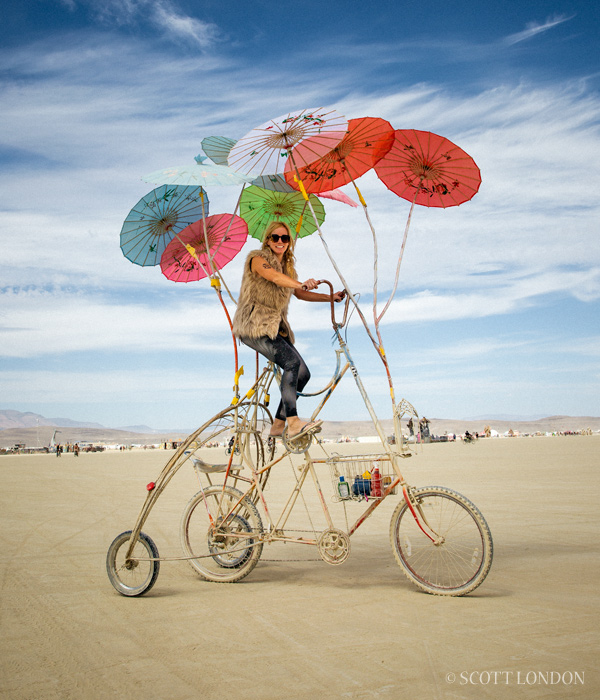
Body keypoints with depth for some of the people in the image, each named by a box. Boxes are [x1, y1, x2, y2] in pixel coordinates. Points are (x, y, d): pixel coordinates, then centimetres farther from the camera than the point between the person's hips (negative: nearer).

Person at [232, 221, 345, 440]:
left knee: (302, 374, 0)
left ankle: (278, 425, 9)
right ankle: (293, 423, -31)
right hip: (253, 325, -8)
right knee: (292, 362, -27)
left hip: (274, 326, 8)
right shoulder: (257, 258, -7)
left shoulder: (287, 266, 18)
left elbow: (300, 294, 28)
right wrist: (303, 284, -48)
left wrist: (330, 297, 20)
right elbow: (275, 277, -30)